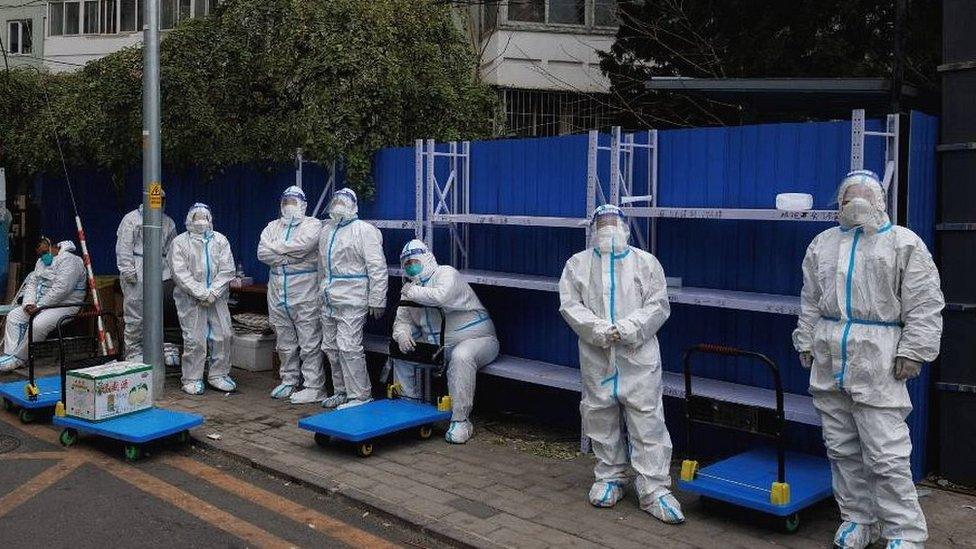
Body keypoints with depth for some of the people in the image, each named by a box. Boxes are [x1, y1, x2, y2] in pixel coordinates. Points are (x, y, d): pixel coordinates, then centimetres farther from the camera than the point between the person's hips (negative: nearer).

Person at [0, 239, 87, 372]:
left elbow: (60, 289, -24)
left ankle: (18, 359, -17)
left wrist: (38, 306, -21)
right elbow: (31, 283, 13)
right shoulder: (41, 261, 17)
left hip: (65, 305, -10)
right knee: (14, 316, -5)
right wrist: (29, 304, -5)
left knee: (38, 324, -30)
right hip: (40, 304, 10)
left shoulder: (68, 260, -16)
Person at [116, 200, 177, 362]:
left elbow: (172, 249, 17)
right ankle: (133, 353, 3)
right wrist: (128, 271, -12)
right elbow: (124, 247, -5)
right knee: (135, 317, -4)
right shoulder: (131, 219, 0)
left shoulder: (168, 222, 16)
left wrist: (171, 273, 9)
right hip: (137, 276, -5)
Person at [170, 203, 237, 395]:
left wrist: (213, 293, -10)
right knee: (194, 339, -3)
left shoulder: (220, 240, 8)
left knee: (223, 335, 2)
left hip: (216, 298, 3)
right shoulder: (180, 242, 1)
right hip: (190, 299, -3)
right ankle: (192, 379, 9)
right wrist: (201, 293, -14)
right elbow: (180, 273, -8)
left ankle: (218, 375, 16)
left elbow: (227, 270, 1)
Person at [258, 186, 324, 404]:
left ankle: (313, 387, 0)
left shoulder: (312, 224, 1)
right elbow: (262, 253, 1)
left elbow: (303, 245, -19)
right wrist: (290, 257, -11)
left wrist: (276, 248, -6)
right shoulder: (273, 226, 16)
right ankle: (289, 381, 26)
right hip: (277, 293, 6)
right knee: (285, 344, 14)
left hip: (305, 293, -6)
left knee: (310, 344, -4)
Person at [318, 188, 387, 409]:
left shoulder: (364, 230, -8)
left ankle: (360, 395, -3)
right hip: (328, 299, 8)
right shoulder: (326, 229, 16)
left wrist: (377, 300, -14)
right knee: (331, 347, 12)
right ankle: (341, 391, 25)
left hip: (351, 300, -8)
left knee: (349, 347, -12)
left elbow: (377, 268, -12)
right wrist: (322, 291, 21)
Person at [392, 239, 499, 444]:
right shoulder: (411, 289, 9)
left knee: (461, 357, -38)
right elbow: (402, 320, 7)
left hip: (477, 338, -8)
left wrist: (411, 292, -20)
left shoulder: (447, 273, -14)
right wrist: (402, 334, -17)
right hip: (437, 345, 8)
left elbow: (441, 296, -35)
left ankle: (460, 420, -31)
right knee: (401, 349, 3)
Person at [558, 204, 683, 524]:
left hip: (639, 357, -1)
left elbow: (658, 305, -1)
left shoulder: (646, 262, 6)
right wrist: (600, 330, -16)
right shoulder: (577, 264, 8)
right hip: (596, 357, 2)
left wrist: (628, 329, -16)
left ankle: (654, 490, 1)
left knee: (647, 422, -4)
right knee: (601, 420, 10)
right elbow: (569, 304, -1)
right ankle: (610, 478, 27)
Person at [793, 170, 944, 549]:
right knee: (841, 449, 11)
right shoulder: (823, 243, 15)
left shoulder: (904, 243, 1)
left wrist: (912, 352, -9)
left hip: (877, 362, -5)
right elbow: (810, 301, 18)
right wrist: (806, 343, 13)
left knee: (886, 454, -7)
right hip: (829, 361, 5)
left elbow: (924, 305, -3)